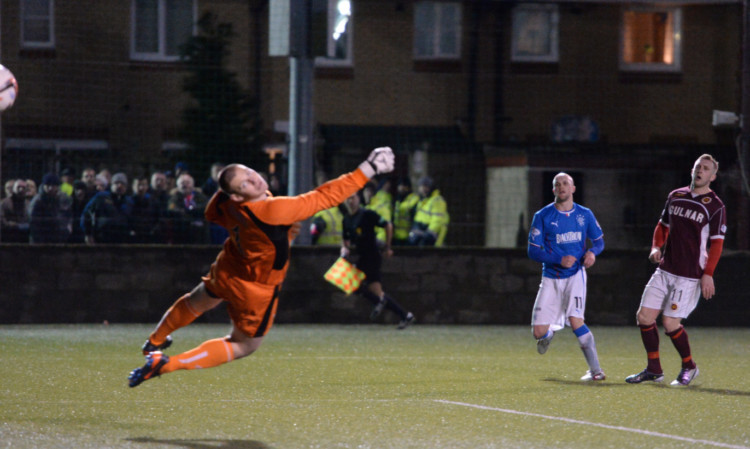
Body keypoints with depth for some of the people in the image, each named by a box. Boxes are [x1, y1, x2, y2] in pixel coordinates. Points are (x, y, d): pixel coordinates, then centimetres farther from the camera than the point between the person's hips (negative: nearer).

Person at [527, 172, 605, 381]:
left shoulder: (585, 214, 4)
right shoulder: (542, 216, -3)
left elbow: (599, 240, 15)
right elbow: (533, 251, -5)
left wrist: (592, 252, -9)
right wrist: (559, 260, -20)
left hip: (575, 274, -1)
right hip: (551, 277, 1)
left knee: (575, 320, -22)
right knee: (539, 332, -5)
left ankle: (595, 370, -15)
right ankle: (551, 332, 34)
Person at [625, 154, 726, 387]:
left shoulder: (715, 206, -6)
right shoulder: (675, 196, 11)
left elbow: (716, 243, -8)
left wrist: (708, 274, -16)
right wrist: (656, 247, 4)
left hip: (690, 276, -6)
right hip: (665, 270, 6)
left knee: (670, 322, -10)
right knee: (644, 315, 0)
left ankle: (689, 367, 12)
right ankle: (653, 369, 13)